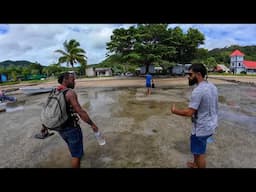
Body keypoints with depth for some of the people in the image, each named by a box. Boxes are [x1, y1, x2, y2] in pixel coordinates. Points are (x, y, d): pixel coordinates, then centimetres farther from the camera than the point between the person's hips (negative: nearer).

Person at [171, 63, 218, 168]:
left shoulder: (198, 91, -28)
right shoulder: (212, 86, 2)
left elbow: (189, 112, -27)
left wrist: (174, 110, -12)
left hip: (202, 128, -10)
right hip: (211, 124, 10)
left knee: (200, 152, 11)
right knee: (197, 148, 29)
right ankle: (196, 164, 49)